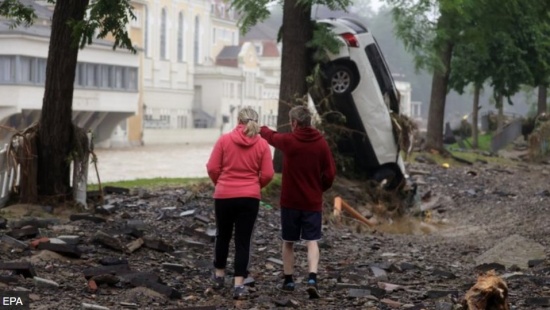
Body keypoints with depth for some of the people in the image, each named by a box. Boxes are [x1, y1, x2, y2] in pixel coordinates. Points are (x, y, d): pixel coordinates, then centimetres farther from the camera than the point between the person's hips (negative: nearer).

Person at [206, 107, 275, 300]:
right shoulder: (262, 144, -2)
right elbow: (267, 175, -3)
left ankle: (219, 276, 31)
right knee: (243, 241, 3)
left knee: (222, 236, 19)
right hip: (249, 198, 0)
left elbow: (212, 168, -3)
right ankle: (239, 285, 0)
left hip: (224, 196, 0)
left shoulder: (224, 140, -4)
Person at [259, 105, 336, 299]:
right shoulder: (321, 143, -4)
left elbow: (270, 136, 13)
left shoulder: (288, 140, -9)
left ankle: (289, 281, 21)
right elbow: (330, 174, -3)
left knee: (288, 242, 13)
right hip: (313, 202, 1)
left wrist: (260, 128, 35)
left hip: (290, 201, -1)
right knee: (312, 242, 3)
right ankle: (312, 279, -16)